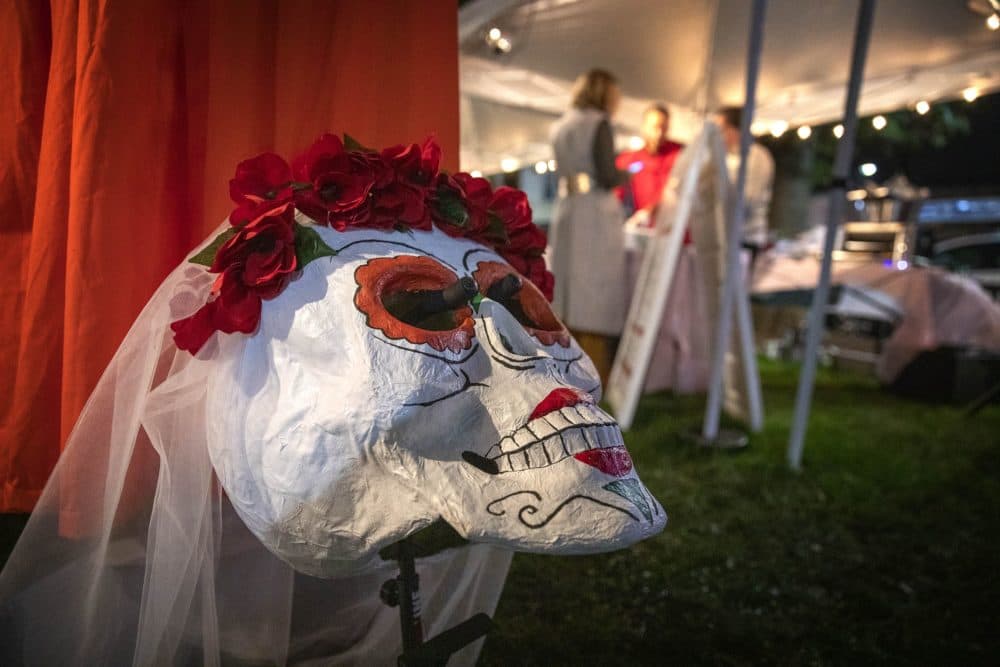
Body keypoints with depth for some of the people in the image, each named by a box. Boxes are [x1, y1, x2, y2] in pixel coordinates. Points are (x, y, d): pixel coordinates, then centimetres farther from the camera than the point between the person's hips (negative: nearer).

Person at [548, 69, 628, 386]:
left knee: (570, 291, 11)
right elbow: (608, 177, -14)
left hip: (565, 211, 7)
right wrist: (626, 174, 7)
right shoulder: (599, 123, -6)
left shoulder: (560, 126, 15)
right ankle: (596, 380, 0)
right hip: (596, 213, -7)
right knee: (596, 294, -4)